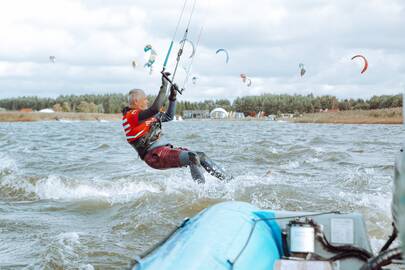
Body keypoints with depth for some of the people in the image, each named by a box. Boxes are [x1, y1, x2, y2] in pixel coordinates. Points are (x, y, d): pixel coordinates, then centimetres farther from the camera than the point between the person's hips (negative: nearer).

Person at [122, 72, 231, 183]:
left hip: (165, 148, 10)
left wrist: (173, 97, 17)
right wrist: (164, 86, -19)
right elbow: (155, 109, -24)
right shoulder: (130, 116, -9)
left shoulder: (146, 115, 20)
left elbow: (169, 117, 28)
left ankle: (227, 179, 5)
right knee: (193, 158, -26)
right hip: (155, 155, -10)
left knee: (201, 156, 4)